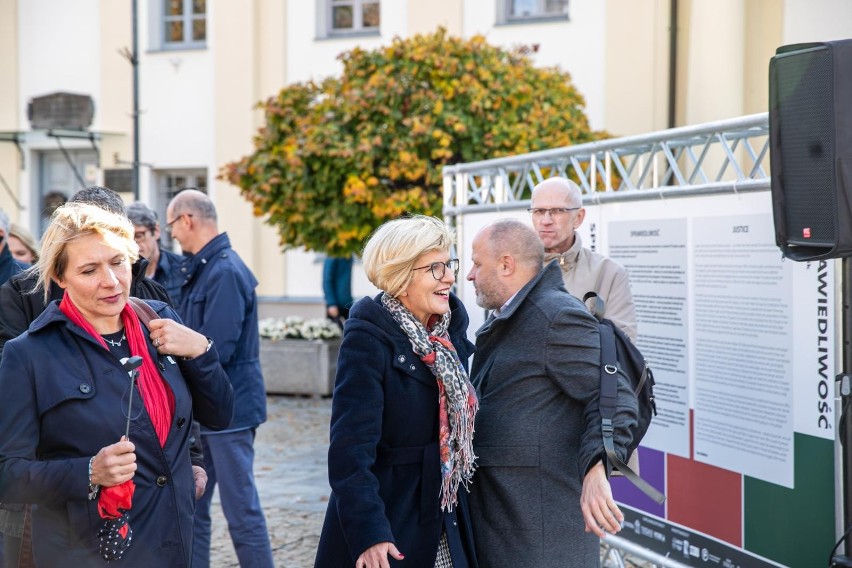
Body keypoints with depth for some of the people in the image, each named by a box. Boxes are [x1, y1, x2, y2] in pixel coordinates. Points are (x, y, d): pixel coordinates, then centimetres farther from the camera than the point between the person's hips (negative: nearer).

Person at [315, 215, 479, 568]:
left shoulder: (449, 329, 4)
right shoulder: (369, 338, -16)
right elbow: (350, 447, -22)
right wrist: (368, 533, -30)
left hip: (445, 523, 6)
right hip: (388, 522, -6)